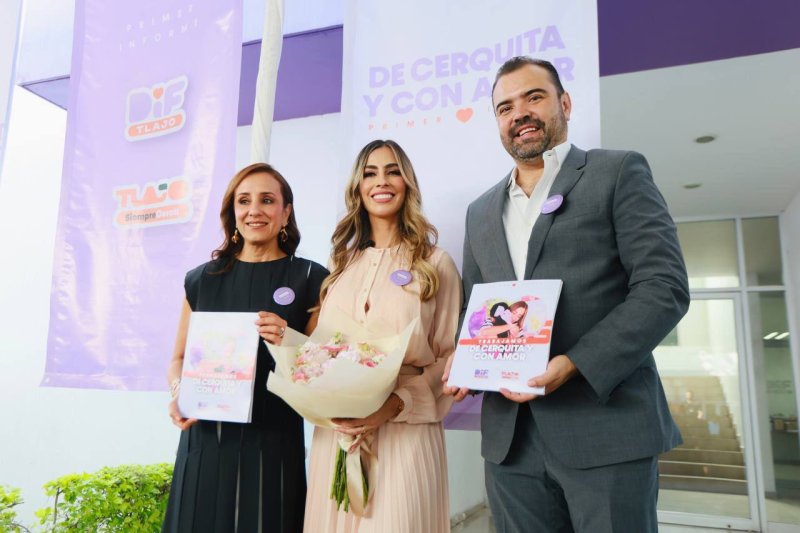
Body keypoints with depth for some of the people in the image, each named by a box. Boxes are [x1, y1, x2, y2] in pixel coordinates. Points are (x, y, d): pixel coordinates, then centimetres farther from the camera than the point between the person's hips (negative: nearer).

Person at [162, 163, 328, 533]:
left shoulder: (310, 279, -2)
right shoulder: (202, 279, 8)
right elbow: (179, 358, 14)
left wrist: (289, 343, -19)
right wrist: (178, 391, -6)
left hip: (272, 442, -2)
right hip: (205, 441, 3)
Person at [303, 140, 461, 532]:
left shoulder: (435, 263, 0)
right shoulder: (342, 264, 13)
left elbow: (450, 358, -3)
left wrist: (396, 404, -17)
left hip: (405, 432, -3)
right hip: (336, 431, 4)